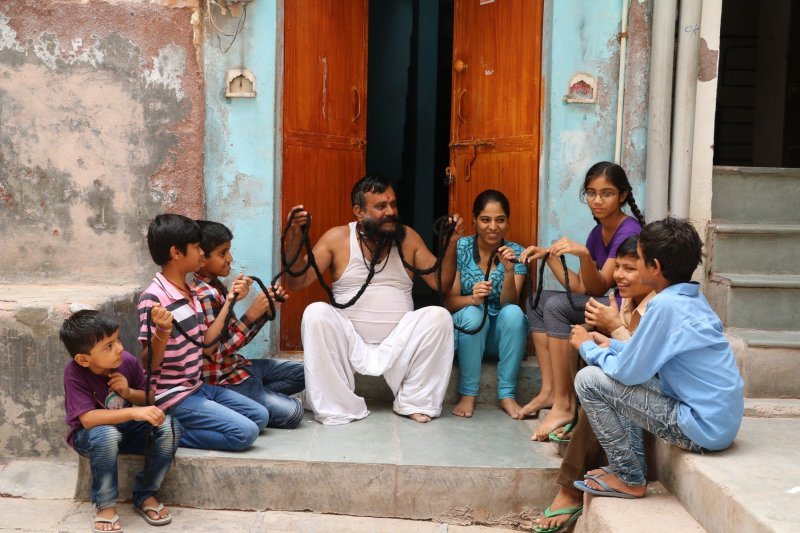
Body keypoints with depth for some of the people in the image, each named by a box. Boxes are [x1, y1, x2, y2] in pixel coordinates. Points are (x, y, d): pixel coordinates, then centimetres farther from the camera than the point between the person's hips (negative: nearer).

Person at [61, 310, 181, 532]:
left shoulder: (128, 361, -12)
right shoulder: (75, 373, -24)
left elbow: (147, 399, 4)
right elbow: (88, 419, -33)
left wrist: (128, 392, -19)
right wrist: (134, 413, -43)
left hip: (128, 430, 4)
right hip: (90, 437, -4)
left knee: (169, 426, -22)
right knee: (106, 434, -39)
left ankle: (145, 495, -5)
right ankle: (106, 505, -17)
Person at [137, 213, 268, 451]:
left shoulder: (191, 294, 8)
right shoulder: (153, 298, -19)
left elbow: (206, 346, 7)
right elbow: (149, 364, -17)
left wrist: (229, 301, 8)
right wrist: (162, 331, -37)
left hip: (198, 387, 9)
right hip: (173, 397, -9)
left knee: (260, 416, 10)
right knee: (245, 432, -17)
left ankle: (175, 427, 7)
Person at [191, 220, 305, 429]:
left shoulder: (217, 286, 7)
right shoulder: (205, 296, -21)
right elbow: (216, 354, -25)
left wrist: (266, 309, -1)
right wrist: (250, 315, -24)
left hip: (238, 366, 10)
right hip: (223, 381, -9)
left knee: (302, 372, 16)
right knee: (292, 411, -20)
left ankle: (256, 396, 4)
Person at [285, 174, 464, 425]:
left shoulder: (408, 238, 6)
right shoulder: (337, 238, 0)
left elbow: (441, 282, 5)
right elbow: (296, 283, -5)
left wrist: (451, 244, -10)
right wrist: (295, 236, -18)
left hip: (399, 343, 2)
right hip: (348, 342, -1)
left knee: (439, 316, -22)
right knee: (315, 313, -28)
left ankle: (415, 402, -8)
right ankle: (335, 407, -17)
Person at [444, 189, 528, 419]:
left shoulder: (515, 252, -5)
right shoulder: (460, 247, -8)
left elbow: (509, 303, -15)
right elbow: (450, 302, -11)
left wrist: (509, 270, -32)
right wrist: (472, 298, -33)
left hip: (500, 334, 1)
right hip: (467, 329, -1)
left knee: (514, 313, -30)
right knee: (473, 313, -32)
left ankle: (507, 395, -22)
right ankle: (468, 394, -22)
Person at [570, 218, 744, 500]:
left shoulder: (664, 305, -20)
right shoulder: (694, 299, 7)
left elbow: (627, 371, -15)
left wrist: (588, 347, 2)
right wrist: (611, 345, 14)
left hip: (703, 429, -9)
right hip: (722, 419, 9)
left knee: (588, 379, -9)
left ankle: (629, 479, 3)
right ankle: (631, 462, 21)